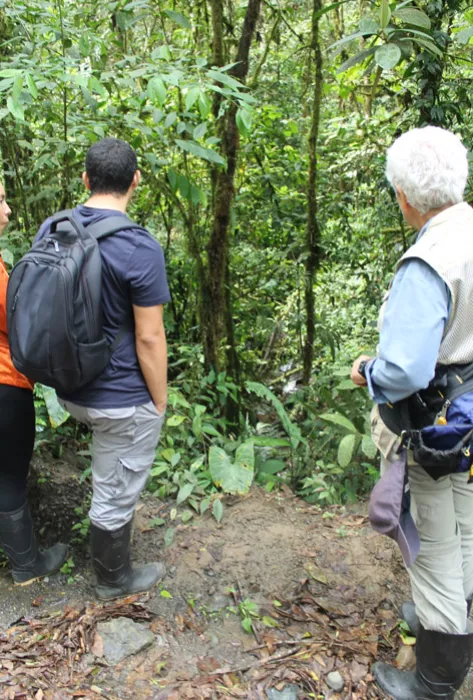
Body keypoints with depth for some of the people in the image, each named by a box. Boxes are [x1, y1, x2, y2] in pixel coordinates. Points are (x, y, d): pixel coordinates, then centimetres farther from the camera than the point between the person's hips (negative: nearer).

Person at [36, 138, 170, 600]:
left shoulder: (50, 229, -4)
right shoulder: (140, 249, -23)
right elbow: (149, 339, -20)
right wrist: (160, 402, -6)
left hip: (68, 388, 7)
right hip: (123, 401, -7)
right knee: (115, 496, 13)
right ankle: (114, 580, 36)